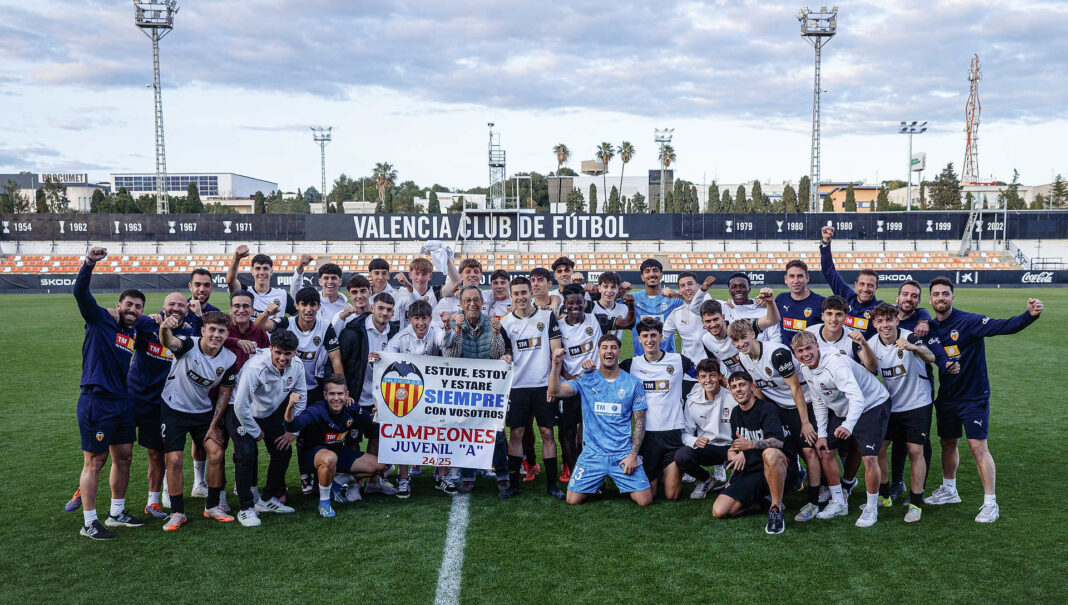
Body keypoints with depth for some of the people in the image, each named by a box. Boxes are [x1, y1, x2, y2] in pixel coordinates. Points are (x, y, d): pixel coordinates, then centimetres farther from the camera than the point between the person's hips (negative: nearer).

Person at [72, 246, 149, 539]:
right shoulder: (99, 319, -6)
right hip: (96, 402, -7)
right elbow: (80, 291, -20)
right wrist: (89, 263, -35)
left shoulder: (134, 334, 12)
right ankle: (89, 523, 8)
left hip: (122, 402, 7)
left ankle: (117, 514, 29)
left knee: (124, 456, 14)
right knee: (94, 461, -1)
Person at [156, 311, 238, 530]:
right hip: (174, 409, -3)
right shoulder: (189, 346, -22)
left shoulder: (229, 360, -11)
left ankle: (212, 507, 13)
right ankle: (177, 513, 7)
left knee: (217, 454, -5)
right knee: (174, 460, -9)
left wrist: (214, 425, -2)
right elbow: (168, 342, -46)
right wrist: (165, 328, -70)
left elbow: (224, 393, 0)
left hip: (203, 411, 3)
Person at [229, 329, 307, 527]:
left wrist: (293, 431, -2)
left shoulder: (297, 366, -15)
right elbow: (241, 405, -29)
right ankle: (246, 509, -6)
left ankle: (267, 499, 25)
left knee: (283, 451, 5)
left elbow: (301, 399, 1)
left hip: (270, 413, 6)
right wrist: (255, 432, -16)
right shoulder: (256, 367, -34)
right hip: (241, 413, -6)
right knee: (247, 455, -20)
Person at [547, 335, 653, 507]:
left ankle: (623, 484, 23)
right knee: (572, 500, -7)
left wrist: (633, 454, -7)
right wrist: (556, 364, -22)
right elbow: (555, 391, -9)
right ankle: (595, 484, 25)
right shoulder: (586, 380, 2)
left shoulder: (633, 383, 1)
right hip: (592, 453, 1)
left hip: (623, 453, 0)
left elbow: (640, 422, 2)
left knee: (645, 501, -10)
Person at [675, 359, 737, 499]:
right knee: (681, 456, -29)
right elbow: (685, 432, -1)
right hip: (705, 449, 2)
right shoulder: (692, 400, -1)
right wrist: (695, 441, -25)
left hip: (729, 447, -1)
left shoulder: (732, 398, -7)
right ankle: (705, 479, 6)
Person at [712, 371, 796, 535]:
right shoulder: (736, 413, 13)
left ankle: (776, 510, -28)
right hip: (750, 471, 6)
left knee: (770, 454, -44)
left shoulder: (767, 408, -10)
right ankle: (765, 501, 6)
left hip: (781, 467, -6)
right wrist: (739, 455, 5)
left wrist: (750, 445, -38)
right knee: (719, 511, -13)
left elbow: (778, 441, -27)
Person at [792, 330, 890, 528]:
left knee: (869, 459, -16)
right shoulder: (806, 369, -5)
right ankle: (838, 503, 21)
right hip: (841, 410, 8)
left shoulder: (835, 363, -31)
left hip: (872, 405, -8)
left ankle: (871, 508, 4)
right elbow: (818, 402, 7)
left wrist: (848, 425, -57)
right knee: (825, 450, 5)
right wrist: (821, 434, 3)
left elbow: (857, 398, -41)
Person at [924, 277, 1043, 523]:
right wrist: (944, 366, -11)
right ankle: (948, 490, 35)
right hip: (946, 398, 6)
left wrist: (1030, 315, -45)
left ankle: (990, 503, 2)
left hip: (974, 396, -6)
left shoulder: (969, 321, -16)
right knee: (948, 444, 16)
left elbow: (1003, 326, -28)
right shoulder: (931, 327, 1)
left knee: (978, 447, -7)